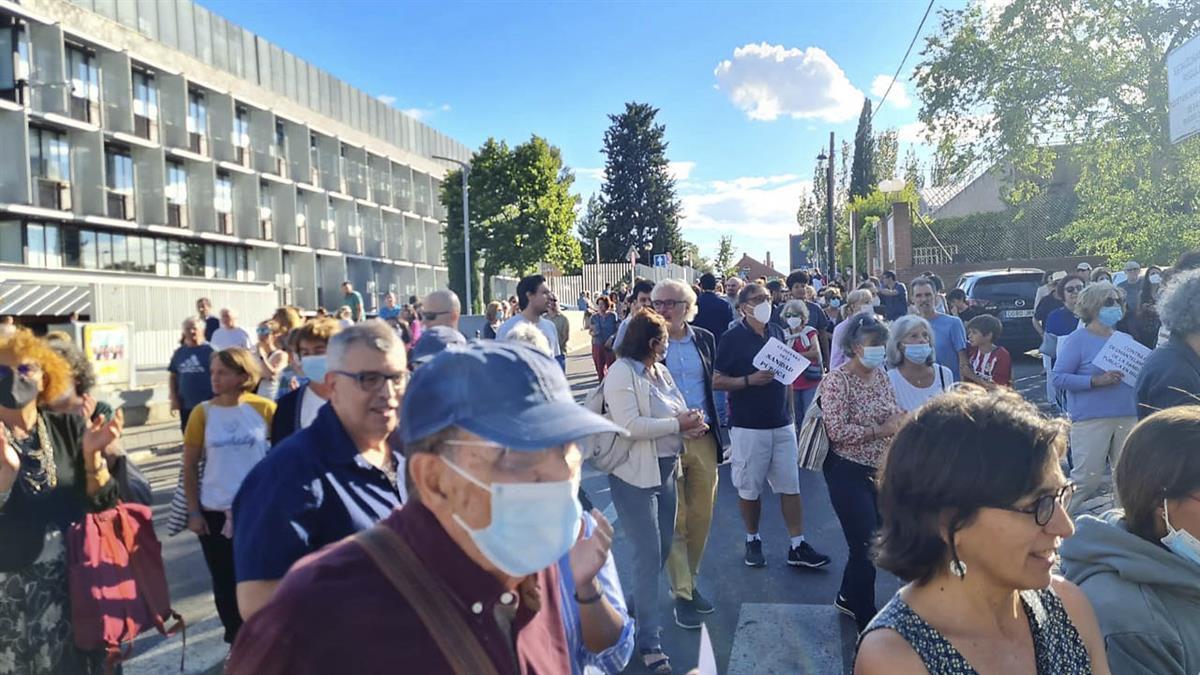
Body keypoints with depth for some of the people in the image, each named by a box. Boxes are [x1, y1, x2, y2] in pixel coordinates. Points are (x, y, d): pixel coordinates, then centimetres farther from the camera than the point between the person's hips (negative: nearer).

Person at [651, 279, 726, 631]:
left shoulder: (705, 339, 6)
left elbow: (711, 386, 14)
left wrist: (717, 432, 10)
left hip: (703, 440, 4)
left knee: (701, 517, 13)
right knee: (675, 521, 3)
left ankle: (689, 583, 30)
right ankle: (682, 594, 15)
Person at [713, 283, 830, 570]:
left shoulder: (777, 332, 9)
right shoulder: (732, 338, -8)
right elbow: (717, 381, -9)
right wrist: (750, 380, -21)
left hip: (782, 423, 5)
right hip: (748, 425, -5)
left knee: (791, 486, 6)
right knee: (749, 489, 7)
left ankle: (797, 546, 15)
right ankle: (752, 541, 26)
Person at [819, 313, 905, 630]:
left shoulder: (881, 374, 5)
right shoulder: (837, 380, -17)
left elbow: (894, 413, 16)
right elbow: (837, 431, -24)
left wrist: (900, 418, -6)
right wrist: (881, 430, -22)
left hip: (879, 470, 8)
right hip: (848, 472, -8)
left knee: (874, 539, 17)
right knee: (865, 545, 0)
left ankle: (847, 598, 39)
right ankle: (867, 620, 18)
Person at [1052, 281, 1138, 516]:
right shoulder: (1078, 340, -4)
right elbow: (1059, 378, -11)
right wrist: (1096, 380, -21)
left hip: (1127, 417, 6)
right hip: (1091, 418, -6)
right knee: (1087, 478, -9)